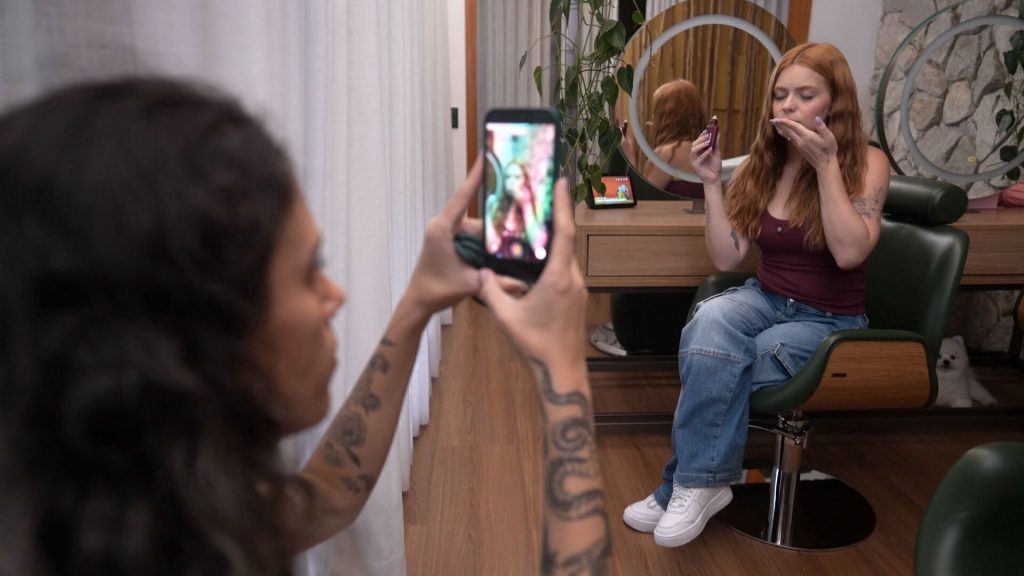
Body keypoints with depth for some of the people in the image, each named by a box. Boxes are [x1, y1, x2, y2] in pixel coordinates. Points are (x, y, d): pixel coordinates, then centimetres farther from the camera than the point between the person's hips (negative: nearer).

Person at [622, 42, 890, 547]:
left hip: (830, 324, -3)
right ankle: (701, 482, -21)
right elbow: (726, 258, -3)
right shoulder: (761, 165, 1)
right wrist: (712, 182, -11)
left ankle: (689, 485, -7)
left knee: (713, 365, -29)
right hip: (765, 301, 3)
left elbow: (849, 253, -23)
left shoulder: (867, 163, -8)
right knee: (710, 321, -33)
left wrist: (825, 165, -25)